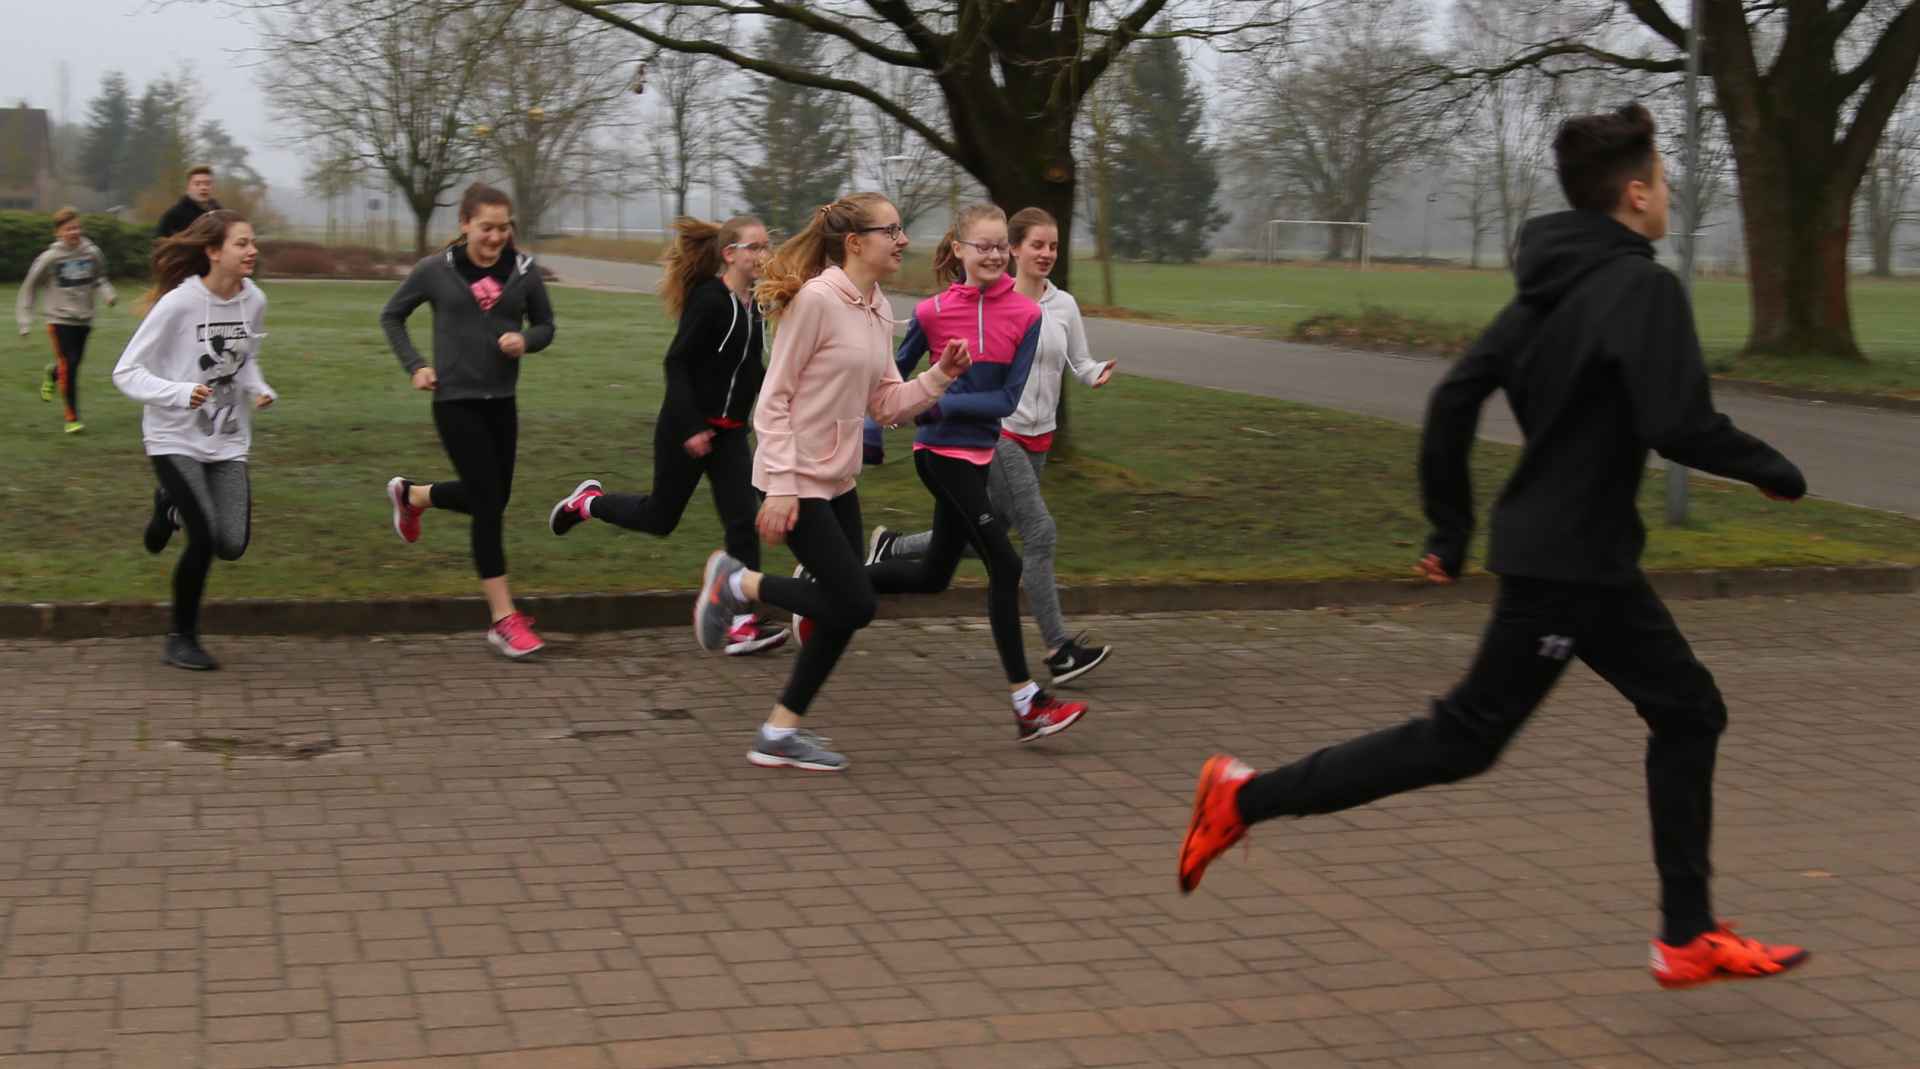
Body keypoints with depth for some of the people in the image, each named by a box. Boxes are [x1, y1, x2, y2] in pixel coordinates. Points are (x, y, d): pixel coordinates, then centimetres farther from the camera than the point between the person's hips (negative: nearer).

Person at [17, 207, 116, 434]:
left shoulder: (92, 253, -2)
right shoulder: (49, 258, -8)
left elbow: (99, 279, 17)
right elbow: (30, 288, 3)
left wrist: (108, 293, -4)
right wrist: (25, 320, 2)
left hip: (84, 319, 4)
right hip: (60, 319, -4)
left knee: (74, 362, 16)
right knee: (68, 367, -12)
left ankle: (52, 374, 53)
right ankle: (72, 418, -3)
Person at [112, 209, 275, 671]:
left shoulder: (254, 301, -2)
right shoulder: (178, 304, -17)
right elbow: (126, 372, -14)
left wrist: (259, 389, -4)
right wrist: (179, 394, -29)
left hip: (228, 442, 5)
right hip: (176, 439, -5)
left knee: (233, 545, -3)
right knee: (204, 540, -13)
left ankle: (172, 507, 31)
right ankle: (182, 638, 10)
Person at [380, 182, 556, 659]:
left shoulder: (524, 271, -1)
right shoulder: (436, 270, -7)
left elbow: (545, 325, 10)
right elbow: (391, 316, 8)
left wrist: (525, 340, -12)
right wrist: (415, 365, -3)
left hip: (501, 402, 5)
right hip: (456, 401, -4)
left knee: (490, 498, 16)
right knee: (488, 504, -8)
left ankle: (410, 495, 47)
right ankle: (504, 619, -1)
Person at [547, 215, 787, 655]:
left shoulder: (754, 306, 7)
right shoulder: (708, 299, -17)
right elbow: (677, 363, -19)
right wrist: (690, 427, -23)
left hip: (730, 433, 7)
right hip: (687, 431, -7)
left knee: (743, 521, -4)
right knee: (659, 518, 8)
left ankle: (742, 625, -5)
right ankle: (588, 502, 35)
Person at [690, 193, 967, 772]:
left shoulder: (877, 310, 9)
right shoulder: (815, 300, -17)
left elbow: (887, 403, 13)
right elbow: (773, 399, -16)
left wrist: (941, 375, -4)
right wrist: (780, 487, -20)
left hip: (839, 482, 9)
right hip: (798, 480, -9)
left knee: (845, 608, 7)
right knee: (854, 605, -9)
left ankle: (780, 734, 18)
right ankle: (736, 584, 10)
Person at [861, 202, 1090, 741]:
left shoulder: (1025, 314, -2)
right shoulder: (933, 312, -8)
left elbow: (1009, 399, -7)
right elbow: (895, 374, 5)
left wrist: (941, 403, -16)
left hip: (979, 451, 5)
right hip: (940, 452, -5)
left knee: (933, 577, 16)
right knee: (1004, 565, -11)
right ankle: (1028, 705, -7)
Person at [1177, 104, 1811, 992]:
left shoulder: (1550, 287, 10)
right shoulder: (1643, 288, -16)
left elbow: (1455, 396, 8)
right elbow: (1679, 426, -24)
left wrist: (1450, 526, 14)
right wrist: (1775, 474, -6)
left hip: (1591, 561, 9)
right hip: (1567, 561, -9)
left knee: (1688, 711, 15)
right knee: (1466, 737, -2)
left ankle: (1689, 938, 19)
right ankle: (1248, 797, 1)